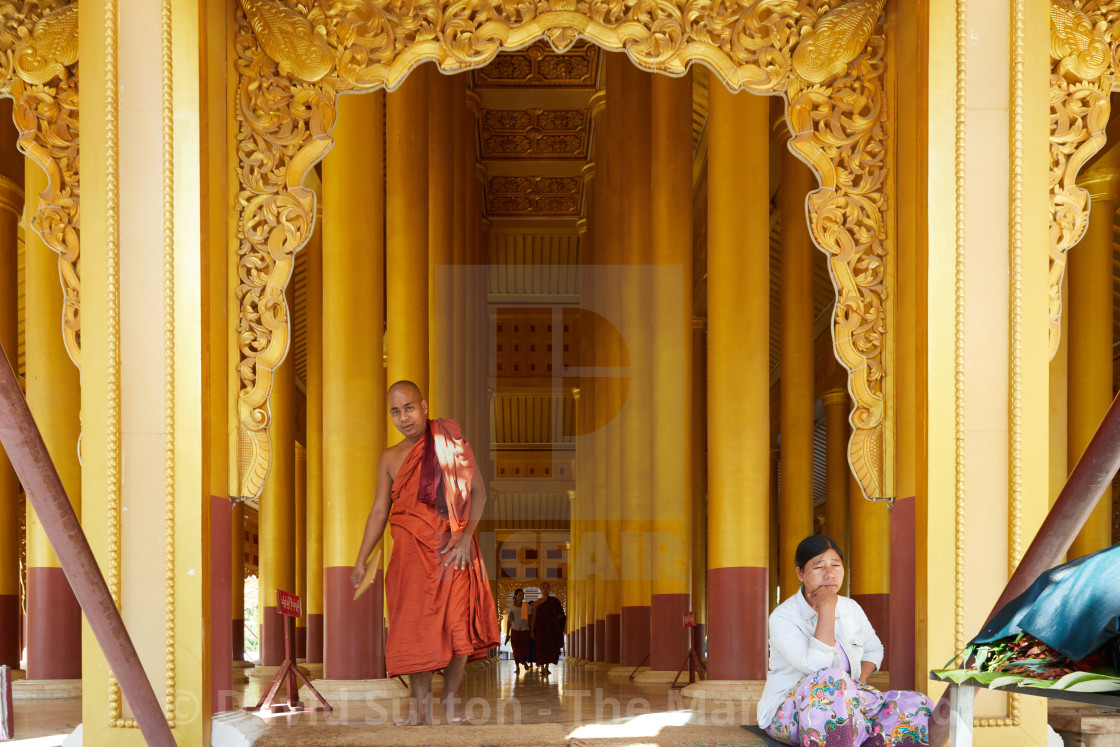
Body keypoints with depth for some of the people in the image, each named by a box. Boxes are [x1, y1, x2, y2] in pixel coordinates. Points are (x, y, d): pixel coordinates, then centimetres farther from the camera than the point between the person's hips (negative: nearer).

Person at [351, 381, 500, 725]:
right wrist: (361, 561, 8)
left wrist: (466, 535, -11)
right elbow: (379, 510, 12)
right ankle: (420, 703, 3)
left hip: (453, 549, -1)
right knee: (414, 624, -4)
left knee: (457, 622, -6)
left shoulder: (449, 442, 1)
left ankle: (451, 694, 11)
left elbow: (477, 490, 1)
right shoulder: (390, 459, 9)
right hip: (411, 552, 2)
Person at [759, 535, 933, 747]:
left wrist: (859, 682, 4)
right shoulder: (782, 618, -13)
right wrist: (827, 609, -24)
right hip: (789, 713, -7)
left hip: (845, 706, 7)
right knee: (831, 681, -40)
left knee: (918, 706, -13)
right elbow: (815, 666, -28)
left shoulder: (851, 610, 7)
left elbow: (874, 650, 26)